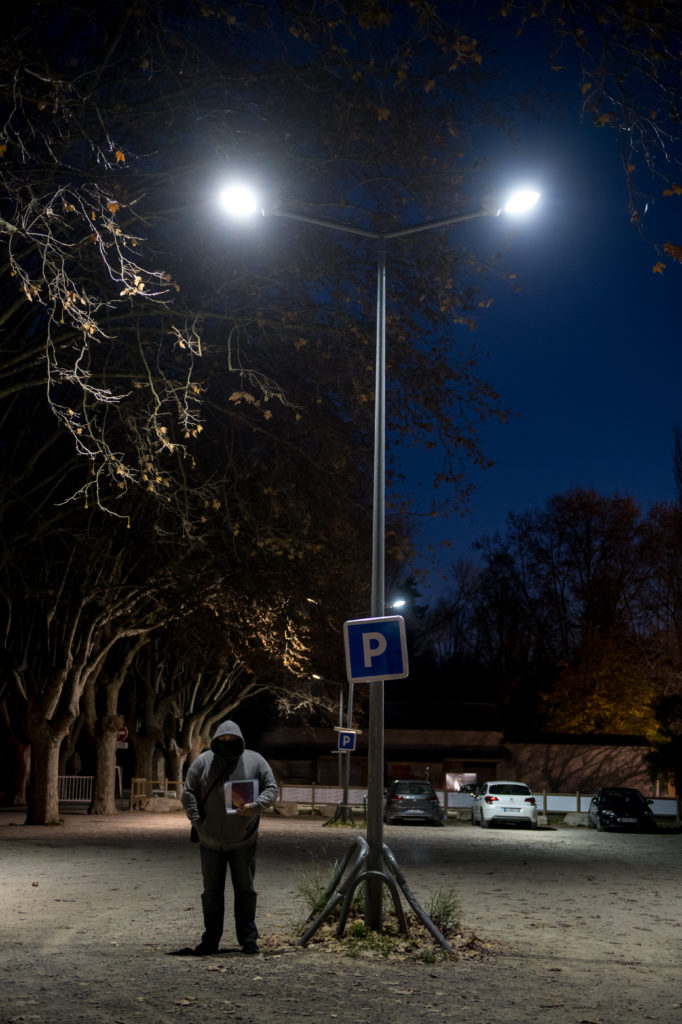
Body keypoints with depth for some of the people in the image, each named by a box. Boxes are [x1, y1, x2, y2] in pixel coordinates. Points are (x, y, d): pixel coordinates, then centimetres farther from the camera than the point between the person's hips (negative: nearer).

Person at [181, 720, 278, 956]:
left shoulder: (255, 761, 1)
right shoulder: (203, 762, 0)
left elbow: (272, 789, 1)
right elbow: (188, 794, 1)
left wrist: (255, 806, -17)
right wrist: (198, 822, -8)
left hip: (244, 840, 0)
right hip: (211, 841, 1)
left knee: (245, 890, 7)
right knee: (212, 891, 10)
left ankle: (248, 939, 17)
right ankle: (210, 940, 20)